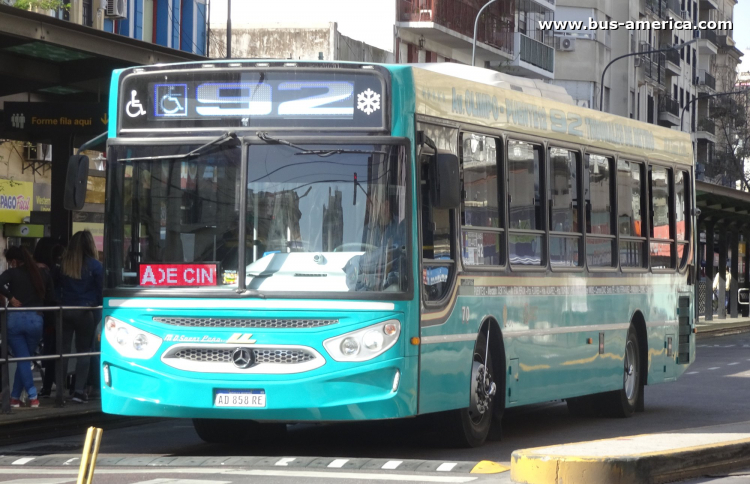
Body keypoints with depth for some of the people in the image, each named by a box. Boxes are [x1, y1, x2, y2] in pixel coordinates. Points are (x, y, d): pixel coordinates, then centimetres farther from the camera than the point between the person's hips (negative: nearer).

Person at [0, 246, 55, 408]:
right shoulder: (43, 275, 14)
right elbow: (51, 297, 11)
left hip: (15, 318, -3)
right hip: (35, 320, 3)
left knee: (23, 359, 0)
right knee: (24, 358, 13)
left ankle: (32, 396, -9)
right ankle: (15, 397, 16)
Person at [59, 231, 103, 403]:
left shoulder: (64, 265, 3)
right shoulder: (94, 265, -5)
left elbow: (57, 289, 9)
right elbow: (100, 291, -2)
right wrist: (99, 314, 7)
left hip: (65, 310, 2)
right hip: (85, 312, -2)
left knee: (63, 350, 7)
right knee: (84, 350, 4)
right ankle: (78, 390, -2)